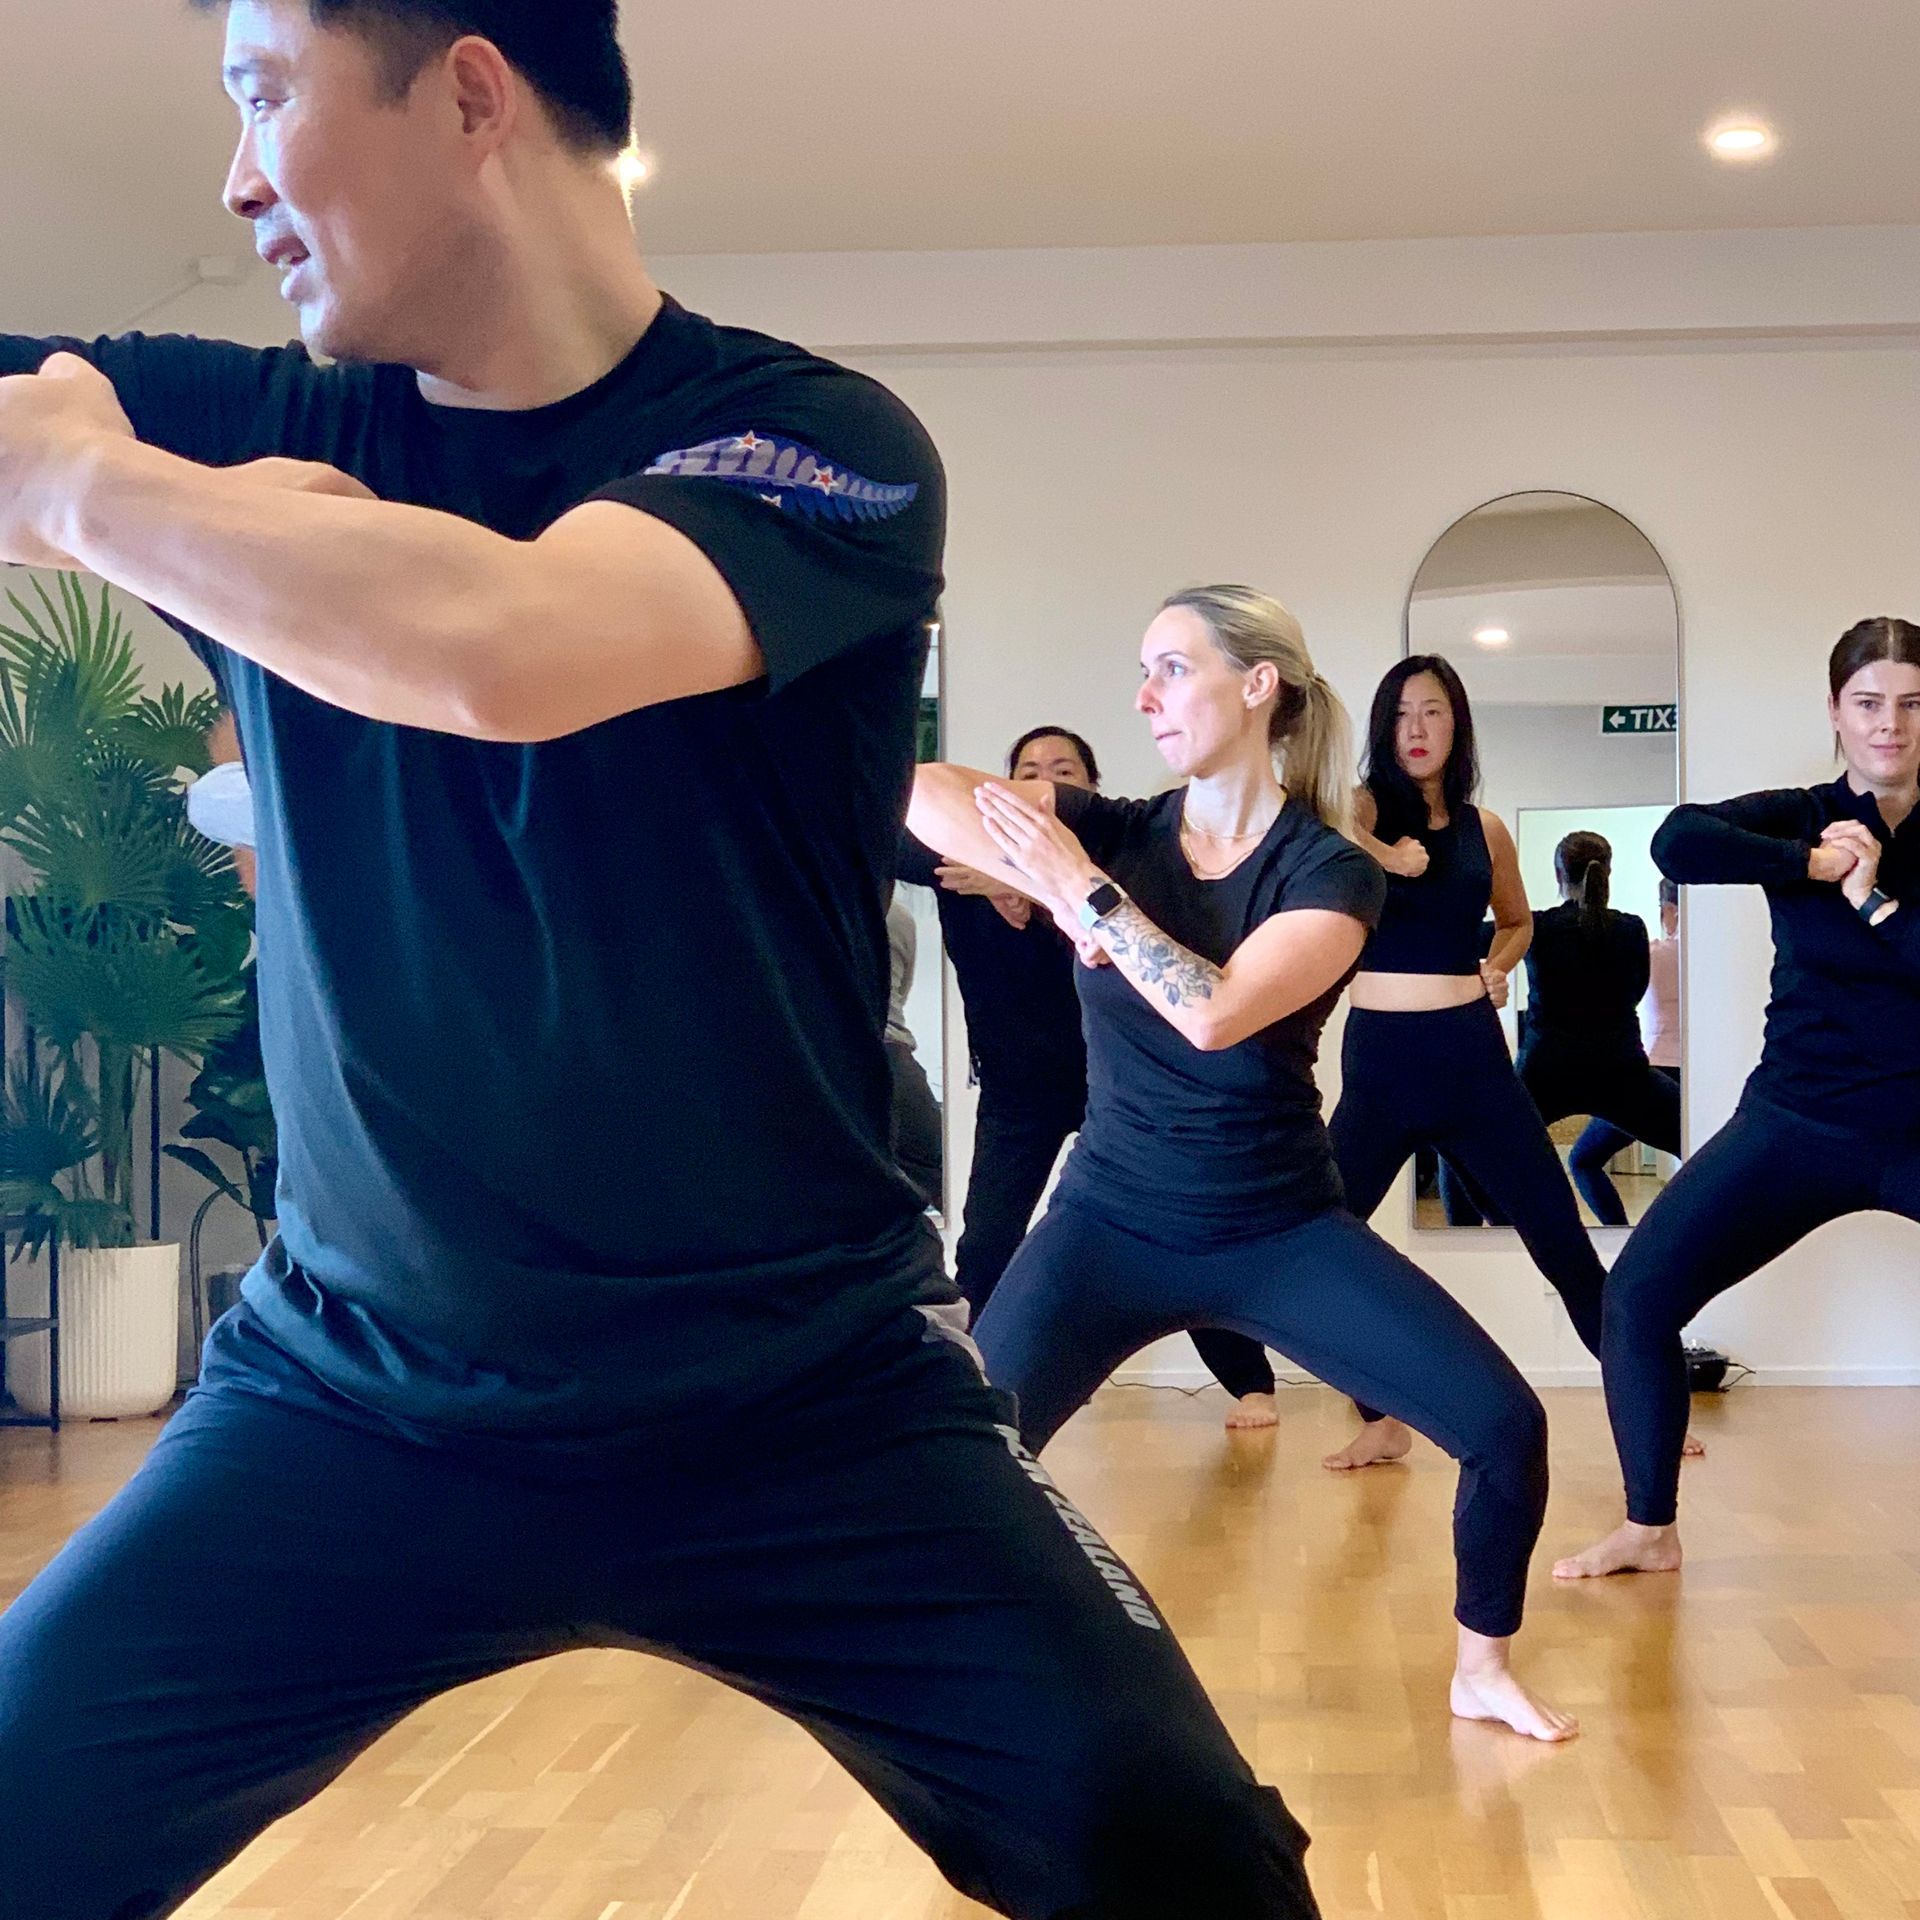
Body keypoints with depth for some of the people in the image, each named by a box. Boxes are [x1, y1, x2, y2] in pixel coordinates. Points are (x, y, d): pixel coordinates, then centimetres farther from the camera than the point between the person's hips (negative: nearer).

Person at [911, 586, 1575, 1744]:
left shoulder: (1333, 871, -9)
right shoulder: (1109, 832, -2)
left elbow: (1214, 1013, -26)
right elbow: (916, 786, -17)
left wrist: (1080, 891, -22)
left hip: (1284, 1235, -1)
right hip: (1110, 1227, 1)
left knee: (1507, 1426, -9)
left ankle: (1484, 1668, 16)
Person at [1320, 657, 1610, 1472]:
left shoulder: (1484, 827, 8)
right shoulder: (1365, 804, -1)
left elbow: (1517, 919, 26)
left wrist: (1498, 966, 7)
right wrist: (1387, 854, -25)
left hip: (1472, 1055, 1)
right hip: (1378, 1058, -1)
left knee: (1562, 1239, 1)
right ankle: (1383, 1422, 11)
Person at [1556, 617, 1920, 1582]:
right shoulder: (1804, 817, -1)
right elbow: (1677, 842, -21)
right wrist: (1816, 866, -20)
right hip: (1800, 1123, 0)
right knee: (1639, 1292, -7)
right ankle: (1649, 1529, 10)